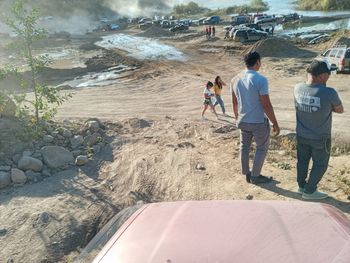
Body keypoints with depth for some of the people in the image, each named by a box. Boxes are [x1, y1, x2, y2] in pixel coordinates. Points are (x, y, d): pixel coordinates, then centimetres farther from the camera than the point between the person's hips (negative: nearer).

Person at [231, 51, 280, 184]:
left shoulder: (235, 79, 0)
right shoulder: (260, 80, -21)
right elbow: (266, 105, -20)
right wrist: (275, 123, -10)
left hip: (243, 121, 6)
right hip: (259, 122, -6)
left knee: (244, 147, 18)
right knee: (262, 148, 13)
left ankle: (247, 174, 31)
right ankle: (255, 176, 22)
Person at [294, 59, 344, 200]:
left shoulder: (298, 88, -12)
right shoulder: (329, 93, -26)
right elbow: (340, 110, -7)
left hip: (301, 135, 5)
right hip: (320, 138, -5)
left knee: (302, 161, 22)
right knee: (320, 164, 16)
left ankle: (301, 185, 38)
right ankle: (309, 191, 25)